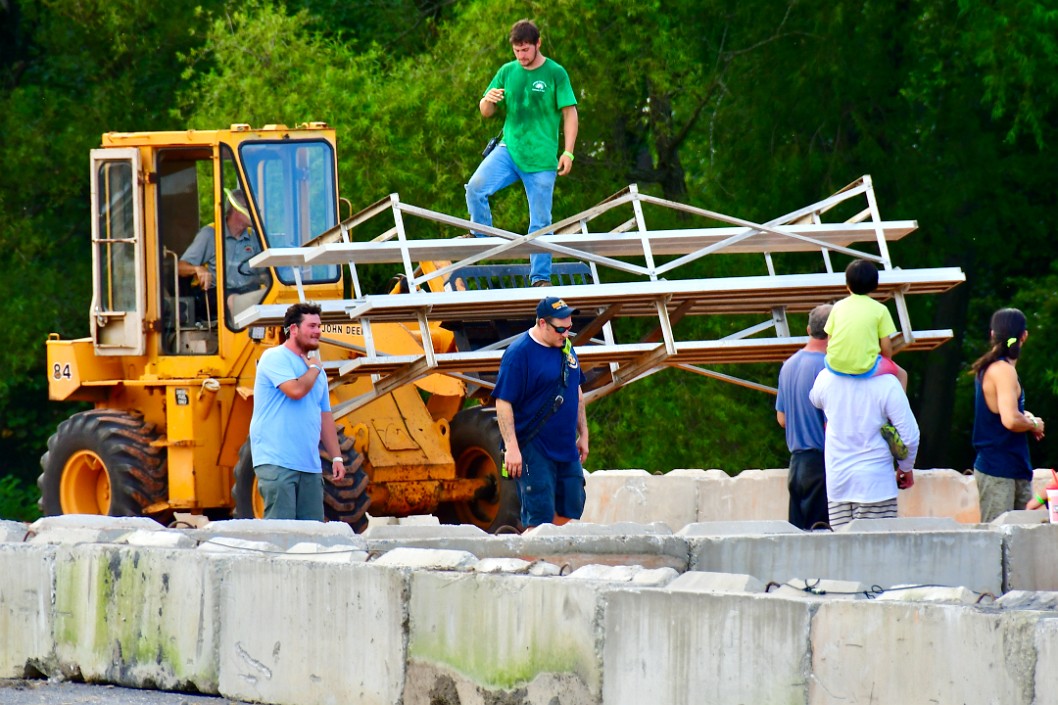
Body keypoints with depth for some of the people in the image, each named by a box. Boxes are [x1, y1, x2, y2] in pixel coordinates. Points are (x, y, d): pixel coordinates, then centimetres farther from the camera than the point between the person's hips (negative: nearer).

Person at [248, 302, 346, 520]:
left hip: (309, 465, 8)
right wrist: (314, 369, -1)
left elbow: (325, 416, 23)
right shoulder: (275, 358, -5)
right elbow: (296, 390, -21)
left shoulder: (315, 369, 20)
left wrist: (336, 457, 15)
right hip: (276, 461, -8)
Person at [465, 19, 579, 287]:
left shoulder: (555, 74, -3)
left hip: (541, 158, -3)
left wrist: (568, 152, -9)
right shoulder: (507, 72, 8)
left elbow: (570, 113, -1)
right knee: (475, 187, -21)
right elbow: (486, 113, 13)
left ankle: (540, 277, 9)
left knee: (541, 220, 0)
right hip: (508, 150, 3)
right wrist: (488, 100, -11)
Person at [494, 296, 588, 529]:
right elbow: (503, 402, -17)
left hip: (566, 448, 8)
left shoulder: (566, 348, 10)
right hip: (533, 448, -8)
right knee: (540, 513, -9)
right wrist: (511, 447, -22)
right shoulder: (519, 352, -14)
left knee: (570, 507, 10)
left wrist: (583, 434, 20)